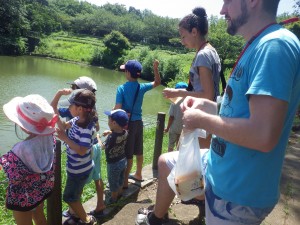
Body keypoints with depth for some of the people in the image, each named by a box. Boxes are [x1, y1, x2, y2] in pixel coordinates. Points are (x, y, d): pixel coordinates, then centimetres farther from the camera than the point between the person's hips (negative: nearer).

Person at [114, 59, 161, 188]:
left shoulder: (122, 88, -14)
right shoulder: (142, 87, 0)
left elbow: (118, 108, -20)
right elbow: (157, 82, 16)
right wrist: (155, 69, 5)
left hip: (128, 123, -5)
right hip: (138, 122, 6)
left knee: (127, 154, 2)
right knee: (139, 151, 18)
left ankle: (125, 181, 14)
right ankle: (138, 174, 36)